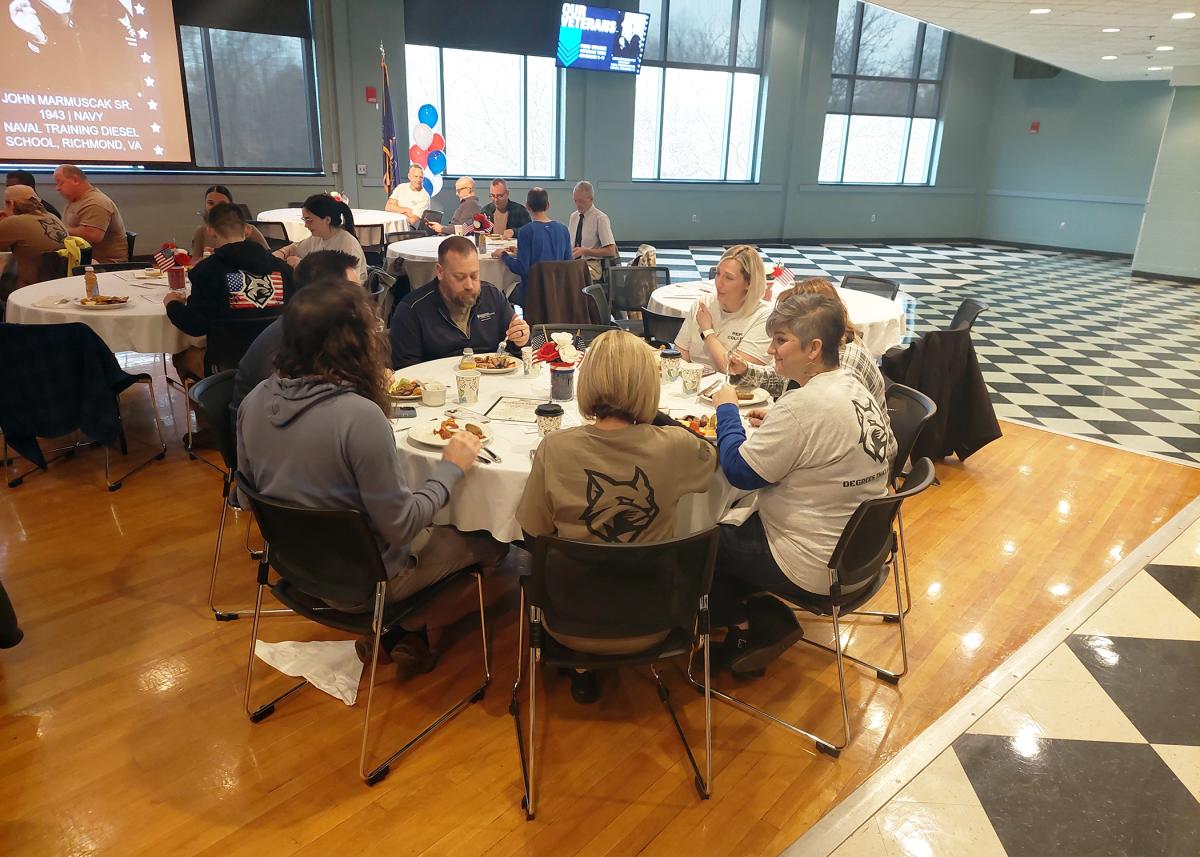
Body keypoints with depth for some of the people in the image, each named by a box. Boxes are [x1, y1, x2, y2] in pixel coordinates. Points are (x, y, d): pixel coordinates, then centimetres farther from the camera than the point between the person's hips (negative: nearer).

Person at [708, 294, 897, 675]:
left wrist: (727, 408, -7)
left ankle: (759, 626, 13)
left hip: (812, 566, -9)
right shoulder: (854, 387, 1)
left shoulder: (803, 406, -27)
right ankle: (764, 618, 17)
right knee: (737, 527, 22)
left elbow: (739, 472, -20)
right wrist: (776, 424, 5)